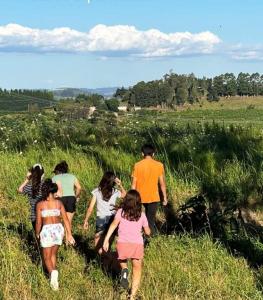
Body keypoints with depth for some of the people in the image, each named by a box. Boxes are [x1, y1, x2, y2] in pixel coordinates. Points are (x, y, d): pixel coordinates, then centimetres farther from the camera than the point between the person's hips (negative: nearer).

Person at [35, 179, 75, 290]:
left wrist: (37, 234, 14)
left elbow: (38, 222, -2)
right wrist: (69, 234, 4)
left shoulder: (40, 204, -4)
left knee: (47, 258, 8)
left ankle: (53, 272, -20)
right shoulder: (59, 203, 2)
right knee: (53, 254, 23)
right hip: (58, 228, 3)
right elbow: (66, 219, 0)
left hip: (47, 230, -3)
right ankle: (53, 277, 22)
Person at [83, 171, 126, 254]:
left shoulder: (97, 192, -5)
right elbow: (124, 194, 23)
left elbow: (90, 208, -5)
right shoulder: (115, 192, -1)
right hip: (112, 218, 1)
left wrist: (86, 221, 3)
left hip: (100, 219, -1)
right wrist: (120, 185, 11)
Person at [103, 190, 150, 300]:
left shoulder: (121, 211, 8)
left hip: (123, 243, 0)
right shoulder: (141, 215, 14)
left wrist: (106, 240, -12)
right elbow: (148, 232, 21)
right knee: (137, 271, 12)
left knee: (122, 260, 30)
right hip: (138, 244, 1)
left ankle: (124, 270, -2)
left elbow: (114, 224, -7)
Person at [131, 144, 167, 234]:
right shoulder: (159, 165, -7)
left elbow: (134, 183, -5)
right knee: (150, 220, 7)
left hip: (141, 197, 2)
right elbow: (162, 183, -4)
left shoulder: (137, 165, -7)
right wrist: (165, 197, 6)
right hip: (153, 197, -2)